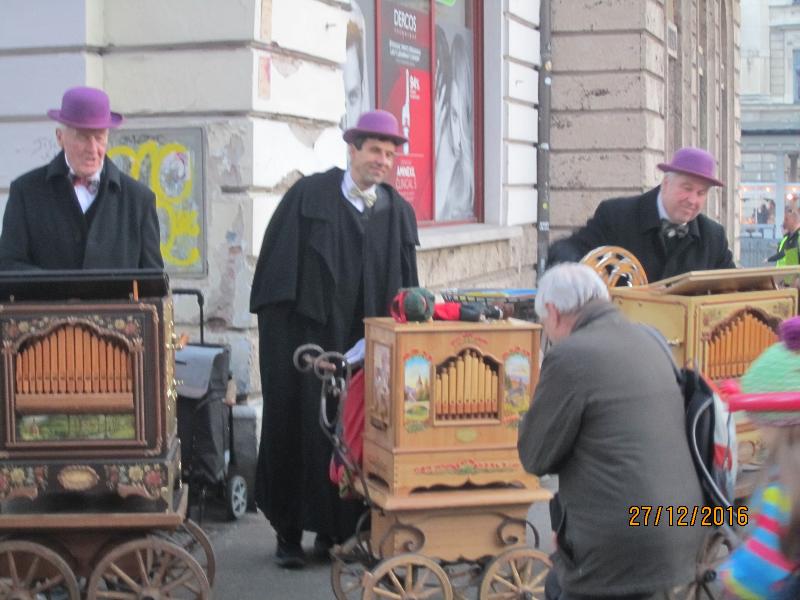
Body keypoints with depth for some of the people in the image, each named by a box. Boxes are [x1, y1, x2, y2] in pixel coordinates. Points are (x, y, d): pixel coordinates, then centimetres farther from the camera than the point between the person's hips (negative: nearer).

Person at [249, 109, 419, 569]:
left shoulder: (399, 213, 9)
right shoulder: (309, 196, 0)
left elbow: (405, 289, 11)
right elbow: (276, 265, -1)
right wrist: (274, 325, -7)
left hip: (363, 341, 3)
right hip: (304, 333, -3)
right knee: (299, 428, 2)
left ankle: (336, 531, 17)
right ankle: (290, 534, 11)